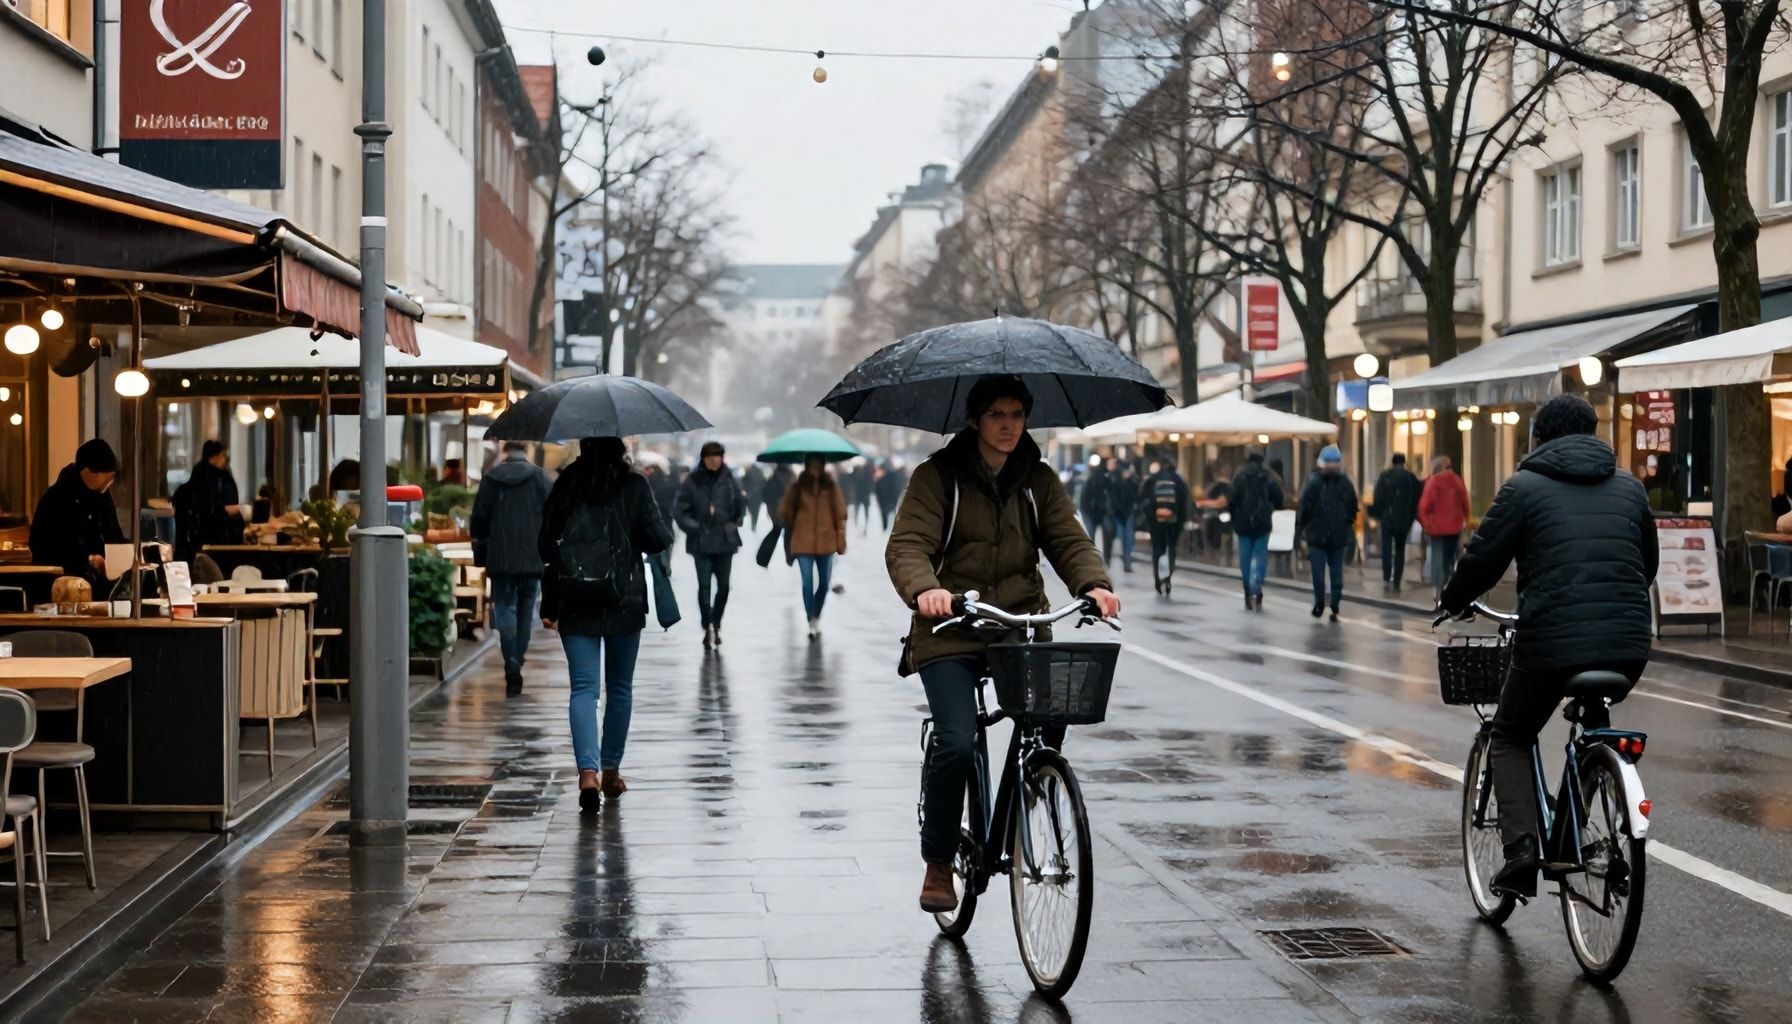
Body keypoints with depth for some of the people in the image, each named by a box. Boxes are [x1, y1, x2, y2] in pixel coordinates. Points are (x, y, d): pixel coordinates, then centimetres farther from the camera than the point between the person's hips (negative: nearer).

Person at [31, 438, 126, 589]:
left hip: (95, 576, 7)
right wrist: (88, 560, -21)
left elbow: (114, 537, 15)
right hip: (59, 575, -7)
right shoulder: (57, 498, -9)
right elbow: (44, 547, -14)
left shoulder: (101, 496, 13)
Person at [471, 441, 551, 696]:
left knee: (505, 610, 1)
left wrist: (481, 557, 13)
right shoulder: (539, 477, -1)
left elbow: (479, 520, 5)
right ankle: (517, 661, 16)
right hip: (532, 559, 0)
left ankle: (512, 667, -13)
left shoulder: (491, 478, 3)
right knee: (525, 610, 13)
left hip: (500, 560, 0)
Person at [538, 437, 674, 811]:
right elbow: (659, 539, -7)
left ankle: (588, 771, -19)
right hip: (623, 601, -1)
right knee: (620, 687, 14)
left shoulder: (564, 486, 1)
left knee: (583, 687, -1)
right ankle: (611, 770, 21)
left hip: (574, 602, 1)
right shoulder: (633, 486, -6)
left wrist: (549, 605, 10)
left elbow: (546, 545, 3)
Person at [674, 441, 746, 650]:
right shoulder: (693, 481, -5)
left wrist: (736, 523, 6)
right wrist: (693, 527, -9)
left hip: (725, 540, 2)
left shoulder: (729, 479, 2)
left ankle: (716, 625, 23)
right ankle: (707, 628, 4)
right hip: (701, 542, -2)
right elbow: (679, 509, -3)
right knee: (704, 586, -6)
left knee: (723, 585, 6)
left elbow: (741, 503, 14)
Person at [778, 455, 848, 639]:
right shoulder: (798, 487, -1)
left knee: (824, 583, 7)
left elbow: (840, 513, 1)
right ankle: (811, 623, -1)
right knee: (807, 583, -6)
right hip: (803, 543, -1)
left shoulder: (831, 486, 1)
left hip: (826, 542, 1)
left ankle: (816, 617, 29)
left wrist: (841, 540, -3)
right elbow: (784, 511, 8)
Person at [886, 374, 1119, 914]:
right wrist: (924, 588, -34)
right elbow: (907, 545, -12)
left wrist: (1095, 584, -21)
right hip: (950, 632, -3)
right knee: (957, 744, -19)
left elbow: (1068, 540, 1)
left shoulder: (1039, 480, 11)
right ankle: (937, 864, 2)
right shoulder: (938, 476, -1)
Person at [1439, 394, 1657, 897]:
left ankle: (1522, 849, -3)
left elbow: (1483, 559, 1)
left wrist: (1451, 602, 21)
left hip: (1552, 643, -4)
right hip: (1629, 647, 5)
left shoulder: (1525, 487, 2)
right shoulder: (1629, 487, 16)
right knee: (1596, 729, 31)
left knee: (1511, 740, 16)